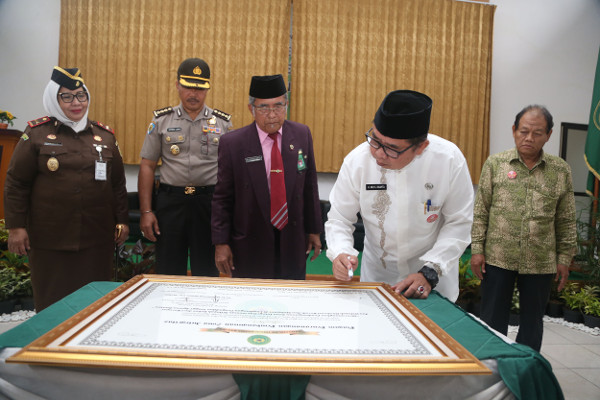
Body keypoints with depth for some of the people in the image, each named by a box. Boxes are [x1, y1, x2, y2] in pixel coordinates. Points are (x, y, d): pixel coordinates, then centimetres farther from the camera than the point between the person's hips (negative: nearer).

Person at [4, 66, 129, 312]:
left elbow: (118, 183, 12)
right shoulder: (37, 133, 1)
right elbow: (16, 183, 1)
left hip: (97, 236, 2)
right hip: (50, 237, -2)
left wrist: (122, 221, 10)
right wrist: (15, 227, -2)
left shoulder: (105, 135, 10)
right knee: (51, 302, 6)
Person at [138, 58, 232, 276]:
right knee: (168, 273, 9)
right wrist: (146, 211, -1)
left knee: (206, 272, 9)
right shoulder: (161, 120, 5)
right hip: (170, 199, 1)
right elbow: (147, 167, 5)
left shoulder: (223, 123, 4)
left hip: (209, 201, 0)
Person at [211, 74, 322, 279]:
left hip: (293, 241, 3)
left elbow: (310, 185, 5)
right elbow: (222, 198, -5)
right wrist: (221, 243, -5)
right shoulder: (233, 143, -9)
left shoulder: (302, 135, -1)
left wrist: (314, 230, 7)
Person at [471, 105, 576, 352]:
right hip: (498, 258, -1)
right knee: (493, 319, 7)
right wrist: (477, 249, -4)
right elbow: (481, 211, 1)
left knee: (532, 321, 13)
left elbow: (566, 220, 8)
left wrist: (564, 258, 5)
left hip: (540, 263, 2)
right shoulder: (495, 163, 1)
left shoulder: (560, 170, 4)